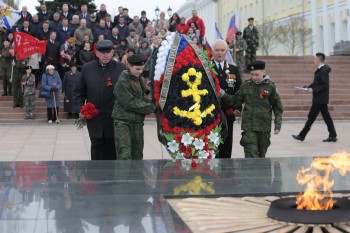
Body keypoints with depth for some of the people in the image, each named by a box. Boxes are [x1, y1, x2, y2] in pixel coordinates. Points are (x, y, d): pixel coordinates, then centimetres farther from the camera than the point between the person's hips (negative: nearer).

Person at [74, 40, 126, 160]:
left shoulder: (121, 69, -4)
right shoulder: (87, 69, 5)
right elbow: (79, 92, 12)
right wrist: (80, 108, -2)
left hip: (114, 120, -2)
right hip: (95, 121, 2)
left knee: (112, 154, 9)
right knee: (97, 153, 7)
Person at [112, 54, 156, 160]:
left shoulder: (140, 80, 11)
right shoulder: (122, 82, -11)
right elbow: (129, 103, -15)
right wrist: (151, 107, -13)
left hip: (138, 121, 7)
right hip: (123, 122, -7)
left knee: (137, 155, 11)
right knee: (125, 155, -13)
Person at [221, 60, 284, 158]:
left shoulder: (270, 86, -1)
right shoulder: (246, 85, 4)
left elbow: (278, 107, 3)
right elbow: (234, 101, 10)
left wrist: (278, 125, -1)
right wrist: (223, 94, -5)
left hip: (264, 127, 0)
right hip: (249, 127, 0)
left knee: (261, 155, 14)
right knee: (251, 154, -10)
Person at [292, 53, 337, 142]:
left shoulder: (323, 71, -19)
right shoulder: (320, 70, 11)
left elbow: (325, 85, -22)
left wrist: (313, 90, -23)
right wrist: (309, 87, 5)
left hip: (320, 99, -10)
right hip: (321, 99, 10)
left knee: (311, 117, -3)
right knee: (326, 117, 12)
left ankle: (302, 136, 4)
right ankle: (333, 136, 16)